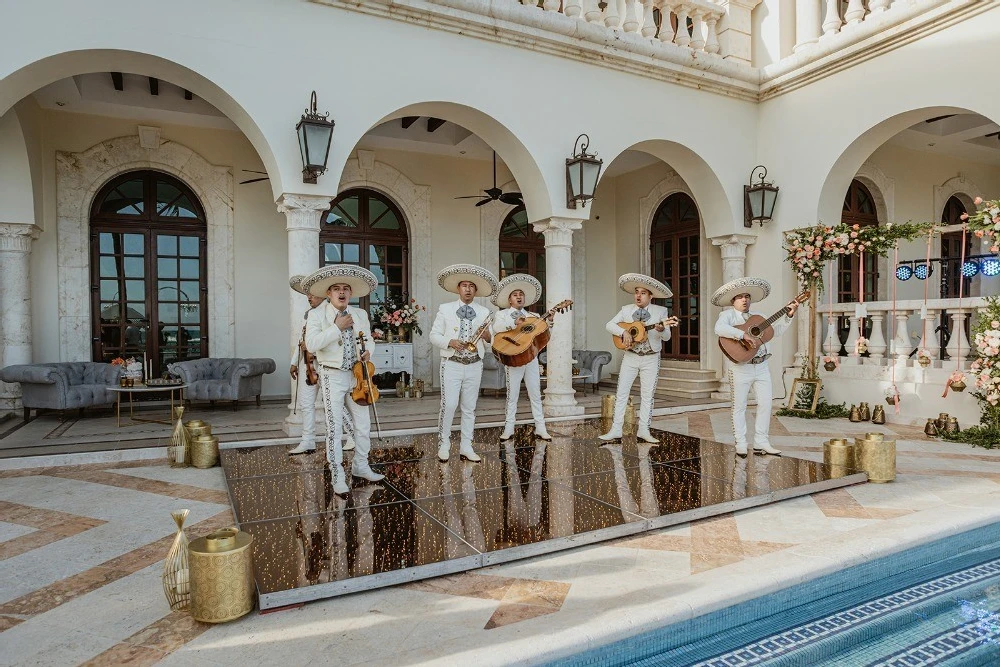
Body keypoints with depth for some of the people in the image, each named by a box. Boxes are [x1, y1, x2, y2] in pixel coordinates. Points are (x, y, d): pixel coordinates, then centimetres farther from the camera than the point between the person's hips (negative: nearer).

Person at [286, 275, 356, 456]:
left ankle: (354, 436, 12)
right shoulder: (307, 314, 17)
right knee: (306, 403, 10)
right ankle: (308, 442, 18)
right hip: (307, 363, 8)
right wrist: (294, 362, 22)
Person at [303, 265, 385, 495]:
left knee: (364, 424, 10)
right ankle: (338, 476, 10)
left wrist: (367, 351, -4)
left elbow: (368, 339, 18)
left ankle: (360, 465, 29)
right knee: (335, 427, -1)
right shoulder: (317, 314, -5)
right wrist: (337, 327, -20)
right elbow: (311, 344, -18)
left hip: (357, 375, 5)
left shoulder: (360, 314, 8)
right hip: (333, 376, -4)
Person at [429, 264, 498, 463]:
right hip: (452, 363, -3)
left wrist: (488, 336, -13)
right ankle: (444, 445, 7)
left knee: (469, 407, 6)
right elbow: (434, 336, 1)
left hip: (474, 365, 3)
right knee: (449, 405, -9)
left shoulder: (484, 312, 11)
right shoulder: (445, 309, 4)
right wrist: (449, 342, -17)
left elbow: (492, 340, 10)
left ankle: (466, 447, 14)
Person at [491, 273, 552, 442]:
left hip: (531, 357, 3)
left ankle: (540, 428, 10)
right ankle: (509, 429, 10)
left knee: (535, 394, 5)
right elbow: (496, 328, -14)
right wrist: (515, 323, -25)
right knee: (512, 395, 2)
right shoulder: (503, 314, 7)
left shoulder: (532, 316, 16)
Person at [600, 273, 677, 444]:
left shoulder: (661, 311, -3)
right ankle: (616, 430, 5)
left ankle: (643, 430, 13)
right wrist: (624, 332, -21)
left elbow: (667, 336, -8)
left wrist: (661, 329, -30)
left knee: (647, 395, 4)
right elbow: (609, 325, -4)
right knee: (622, 393, 0)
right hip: (630, 357, 1)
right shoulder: (626, 310, 2)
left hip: (651, 359, -1)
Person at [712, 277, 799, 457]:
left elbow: (776, 331, 19)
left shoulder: (757, 316, 19)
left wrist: (788, 315, 9)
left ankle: (761, 442, 15)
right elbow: (719, 329, -24)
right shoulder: (728, 314, -2)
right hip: (741, 367, -6)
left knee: (766, 403, 5)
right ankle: (741, 444, 12)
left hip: (762, 366, 6)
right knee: (739, 407, 3)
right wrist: (743, 335, -30)